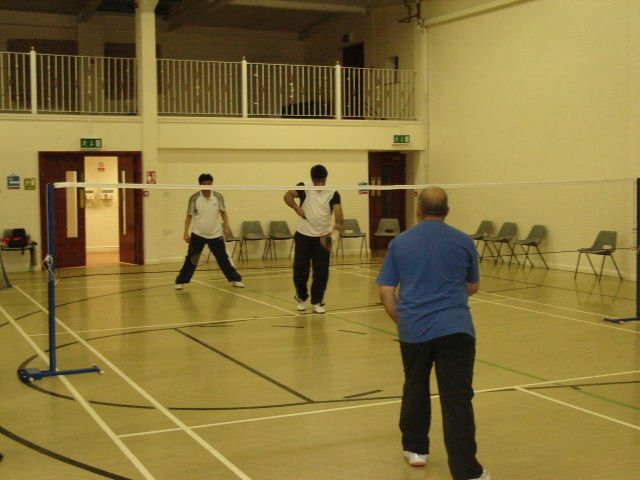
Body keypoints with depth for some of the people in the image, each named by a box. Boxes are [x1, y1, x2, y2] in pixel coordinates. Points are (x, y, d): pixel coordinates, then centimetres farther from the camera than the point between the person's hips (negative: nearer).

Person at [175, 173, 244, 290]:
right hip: (197, 234, -1)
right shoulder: (194, 198, -9)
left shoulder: (218, 197, -4)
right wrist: (186, 233, -10)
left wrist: (226, 227, -5)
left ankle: (235, 279, 14)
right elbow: (189, 216, -4)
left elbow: (223, 213, 6)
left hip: (215, 234, 1)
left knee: (223, 258, 4)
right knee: (191, 259, 0)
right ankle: (180, 281, 12)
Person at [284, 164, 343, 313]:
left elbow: (338, 211, -17)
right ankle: (301, 298, 25)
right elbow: (287, 196, -10)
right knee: (300, 268, 3)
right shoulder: (304, 187, -1)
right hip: (303, 235, 0)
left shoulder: (333, 193, -3)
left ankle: (317, 302, 12)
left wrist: (338, 224, -37)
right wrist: (297, 208, -25)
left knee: (321, 271, -2)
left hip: (323, 237, 0)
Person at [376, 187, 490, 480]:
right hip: (455, 329, -2)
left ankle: (415, 449, 33)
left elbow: (386, 292, 4)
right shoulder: (463, 242, 5)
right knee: (457, 399, -4)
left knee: (415, 388, 22)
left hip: (413, 330, 2)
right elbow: (473, 287, 17)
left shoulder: (399, 243, 6)